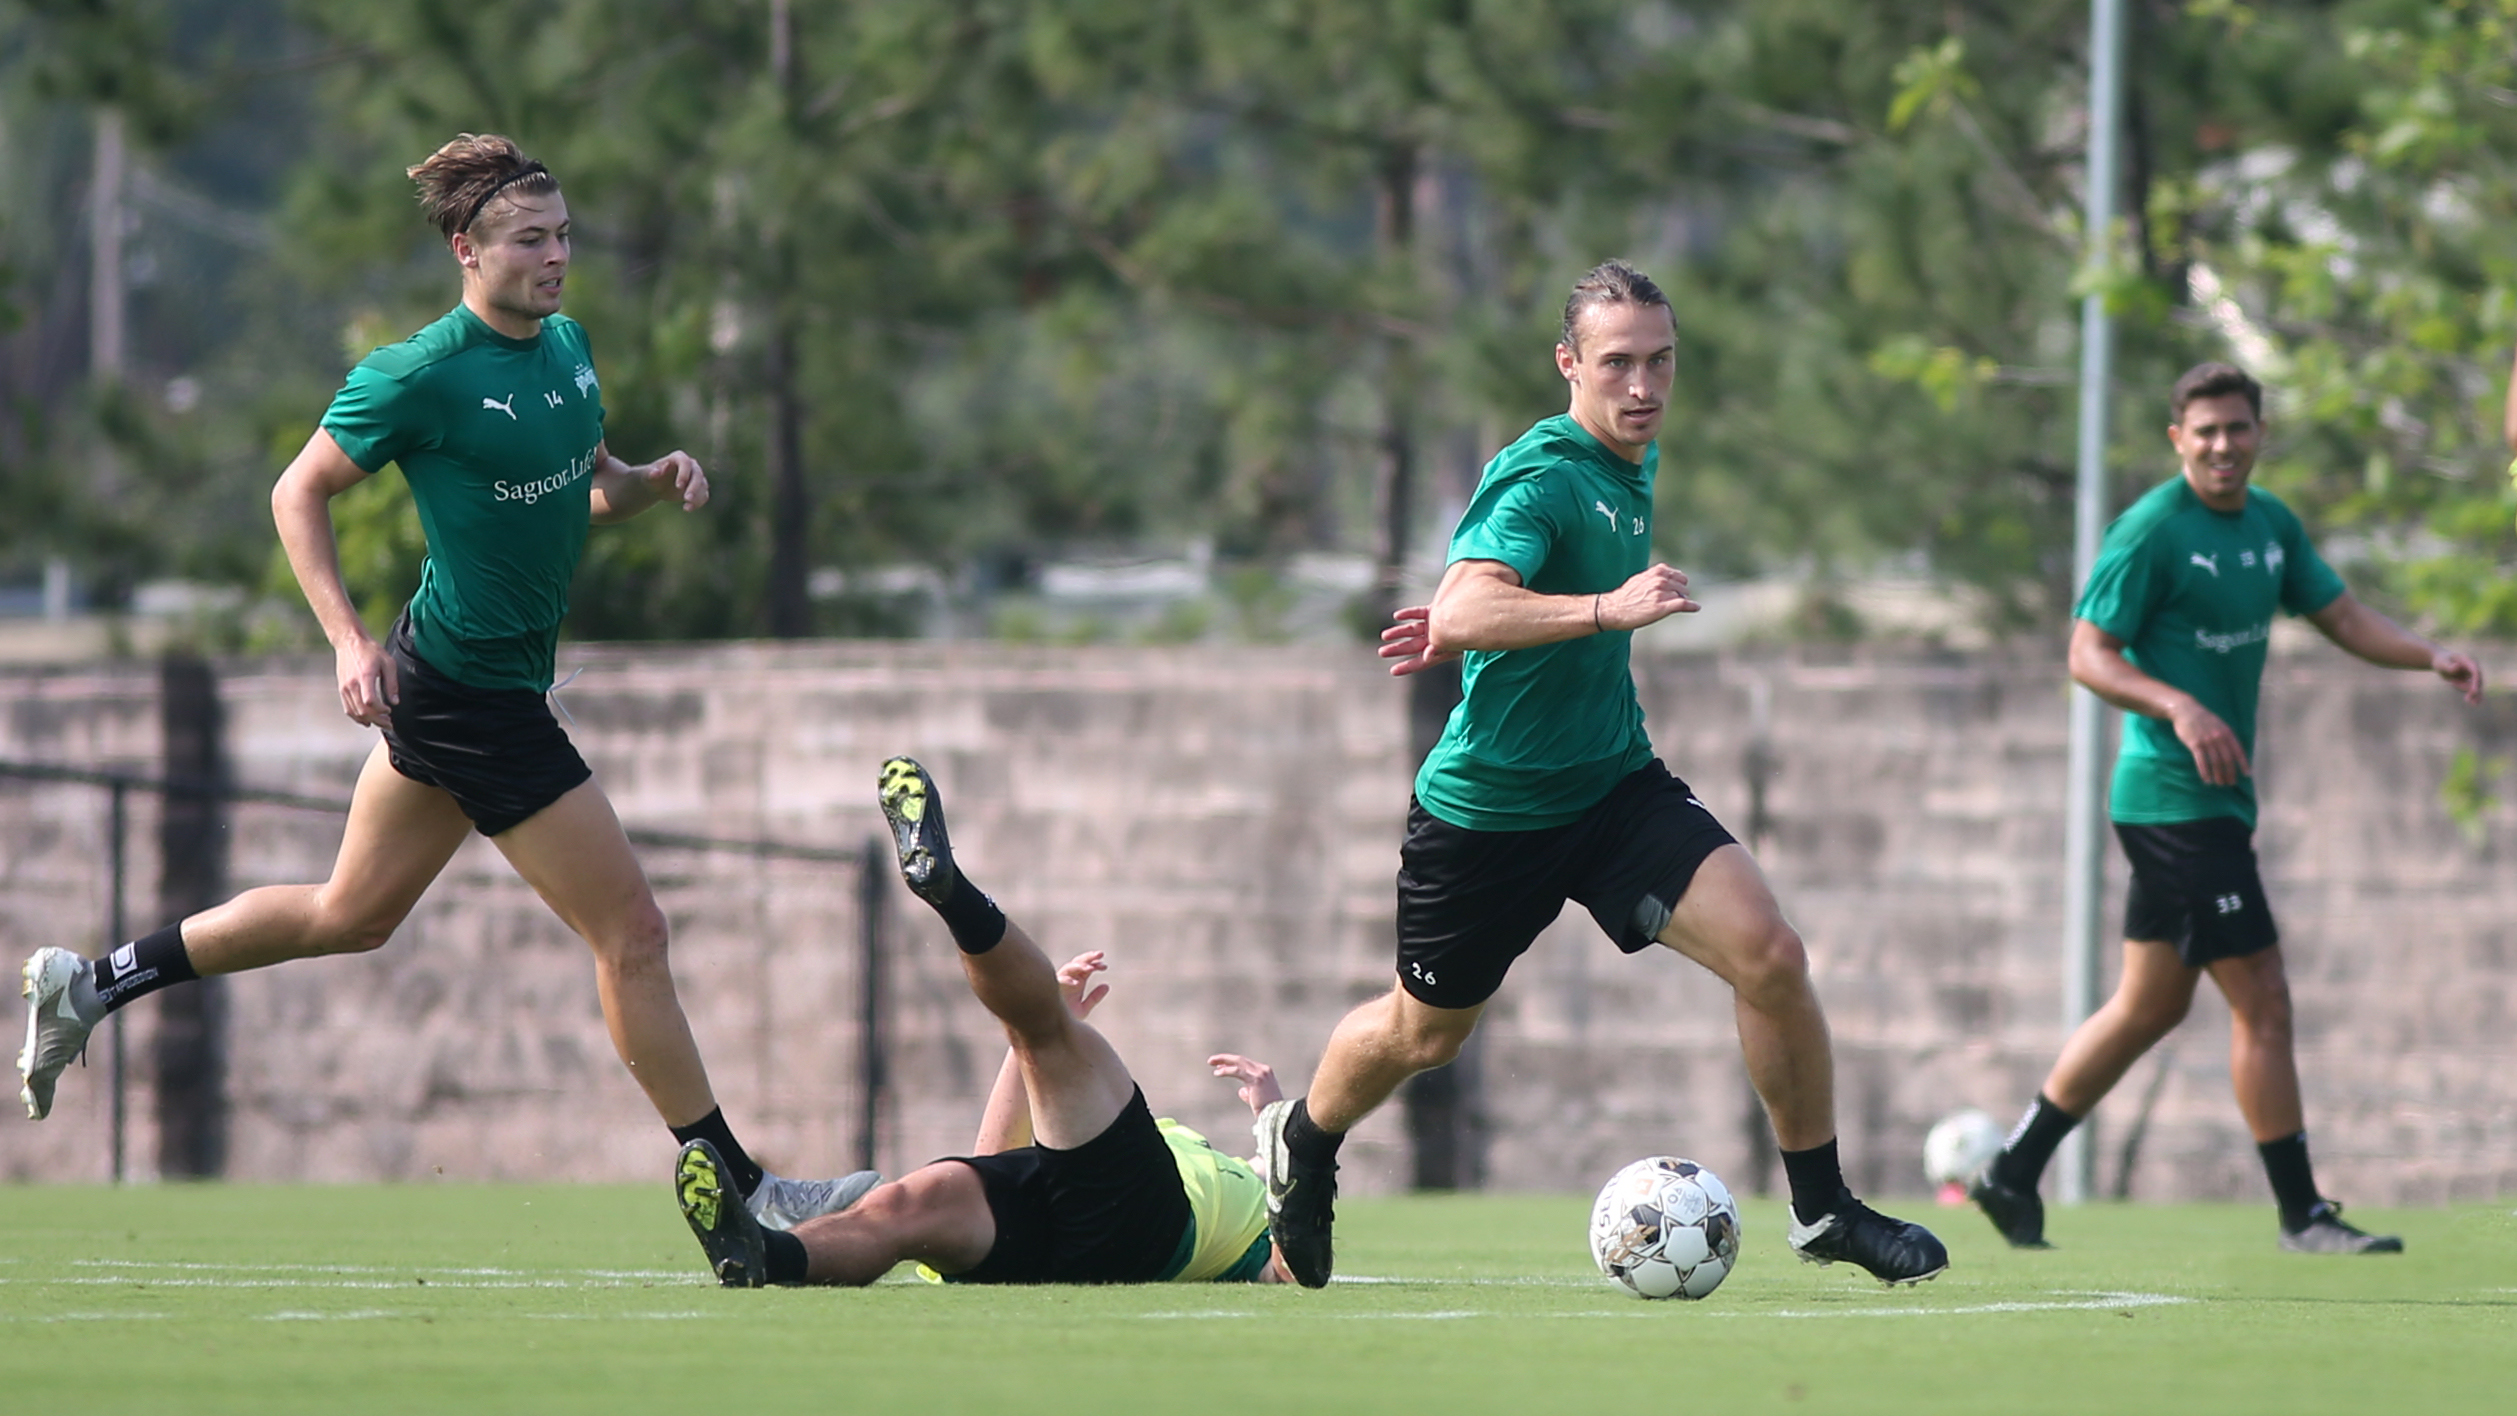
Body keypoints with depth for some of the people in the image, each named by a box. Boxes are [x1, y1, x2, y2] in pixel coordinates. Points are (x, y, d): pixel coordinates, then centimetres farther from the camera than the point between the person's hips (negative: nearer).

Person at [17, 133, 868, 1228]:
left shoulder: (568, 346, 7)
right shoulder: (419, 376, -18)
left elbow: (588, 489, 21)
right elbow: (299, 493, -9)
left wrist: (654, 480, -1)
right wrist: (348, 637, -18)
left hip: (450, 688, 9)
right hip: (469, 694, -9)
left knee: (353, 913, 21)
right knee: (630, 931, -6)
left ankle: (92, 984, 32)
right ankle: (742, 1194, 0)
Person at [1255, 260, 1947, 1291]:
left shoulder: (1635, 467, 5)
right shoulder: (1542, 476, -22)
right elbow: (1466, 612, -39)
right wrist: (1607, 608, -49)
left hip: (1615, 783, 6)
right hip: (1488, 807, -6)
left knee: (1769, 953, -15)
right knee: (1423, 1034, 13)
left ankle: (1822, 1209, -4)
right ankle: (1302, 1144, 46)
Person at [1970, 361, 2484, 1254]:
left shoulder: (2271, 524, 11)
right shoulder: (2153, 529, -13)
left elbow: (2343, 618, 16)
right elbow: (2088, 654, -15)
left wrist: (2431, 658, -1)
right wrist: (2179, 707, -30)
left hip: (2218, 796, 9)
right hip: (2174, 797, -9)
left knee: (2151, 1007, 16)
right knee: (2262, 1000, -9)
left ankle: (2013, 1173, 25)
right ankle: (2302, 1215, -4)